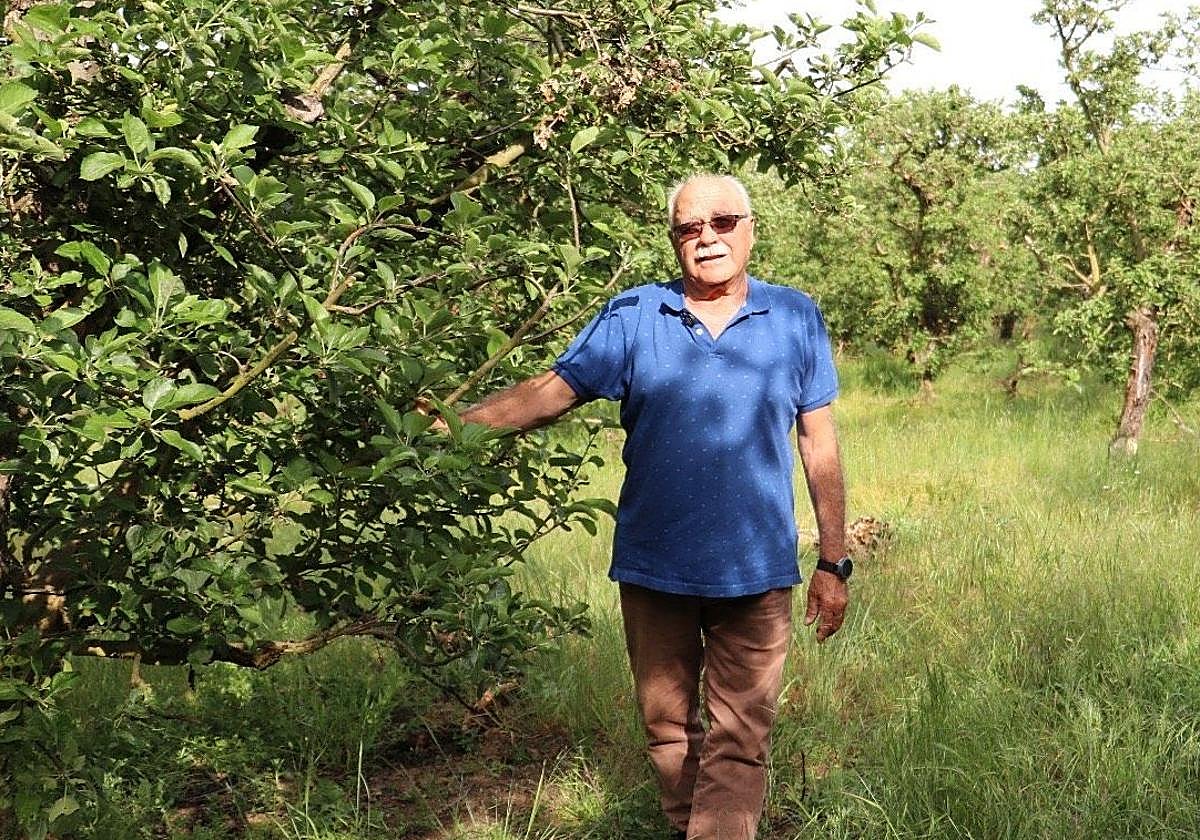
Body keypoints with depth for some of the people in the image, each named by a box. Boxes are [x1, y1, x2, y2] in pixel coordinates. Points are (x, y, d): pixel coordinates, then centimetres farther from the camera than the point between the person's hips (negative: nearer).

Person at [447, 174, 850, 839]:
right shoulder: (633, 316, 0)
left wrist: (833, 564, 3)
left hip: (755, 574, -1)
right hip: (652, 567, 1)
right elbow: (550, 392, -5)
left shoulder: (795, 318, 1)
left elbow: (818, 444, 4)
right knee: (667, 728, 16)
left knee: (737, 745, 1)